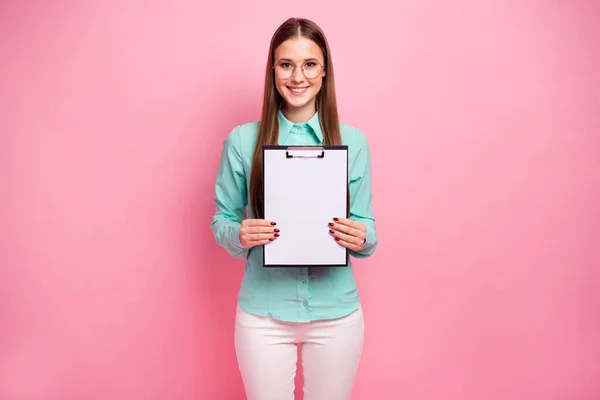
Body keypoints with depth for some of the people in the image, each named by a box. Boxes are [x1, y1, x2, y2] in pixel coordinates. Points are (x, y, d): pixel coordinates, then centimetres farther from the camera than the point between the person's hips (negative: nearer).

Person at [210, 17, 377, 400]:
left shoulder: (353, 141, -1)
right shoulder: (242, 140, -4)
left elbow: (366, 225, 4)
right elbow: (222, 221, 3)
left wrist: (361, 238, -19)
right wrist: (240, 235, -18)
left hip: (336, 313, 1)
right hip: (264, 313, 0)